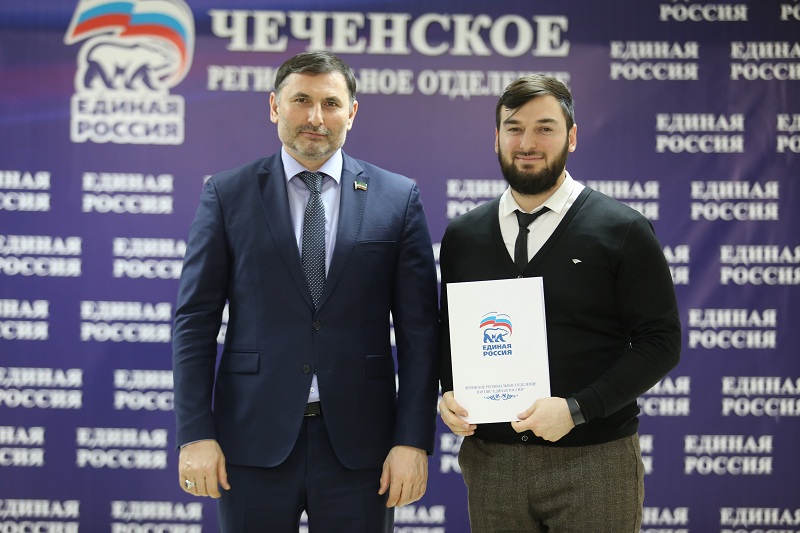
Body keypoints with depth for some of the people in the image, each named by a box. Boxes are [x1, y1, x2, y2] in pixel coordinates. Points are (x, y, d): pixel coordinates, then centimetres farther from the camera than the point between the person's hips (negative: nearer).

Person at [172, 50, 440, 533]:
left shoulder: (398, 198, 5)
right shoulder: (228, 196, 4)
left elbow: (419, 329, 2)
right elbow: (195, 321, 2)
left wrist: (414, 440, -5)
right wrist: (195, 435, -5)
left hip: (359, 442, 0)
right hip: (254, 440, 0)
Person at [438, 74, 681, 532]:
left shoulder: (623, 231, -3)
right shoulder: (462, 236, 10)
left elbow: (661, 341, -6)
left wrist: (576, 408, -15)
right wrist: (448, 392, -3)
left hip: (593, 459, -3)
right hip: (491, 457, 3)